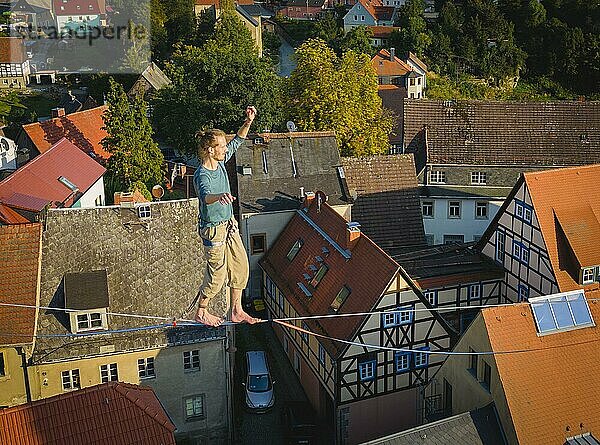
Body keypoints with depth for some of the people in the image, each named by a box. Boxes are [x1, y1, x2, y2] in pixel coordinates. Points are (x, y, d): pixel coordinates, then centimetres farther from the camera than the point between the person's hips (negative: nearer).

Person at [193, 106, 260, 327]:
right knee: (217, 274, 4)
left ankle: (237, 311, 28)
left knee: (240, 265, 13)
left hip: (229, 224, 9)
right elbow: (205, 196, -48)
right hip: (213, 229, -9)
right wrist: (219, 197, -70)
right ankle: (201, 312, 27)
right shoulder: (202, 175, -27)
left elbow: (237, 142, 13)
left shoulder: (220, 162, -2)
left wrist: (248, 123, 1)